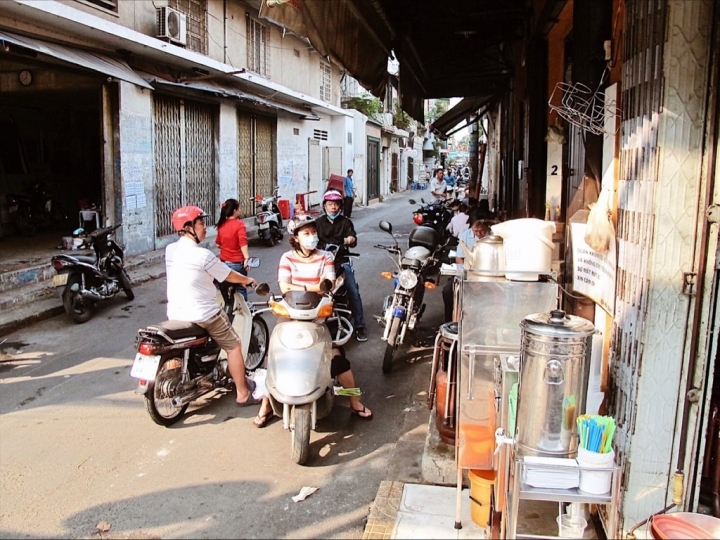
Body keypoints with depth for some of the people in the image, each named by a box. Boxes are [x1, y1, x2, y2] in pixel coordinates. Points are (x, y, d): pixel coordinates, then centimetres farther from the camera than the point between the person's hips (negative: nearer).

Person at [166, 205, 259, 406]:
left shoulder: (170, 250, 3)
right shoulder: (202, 255, -18)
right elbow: (229, 275, -6)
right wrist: (247, 280, 14)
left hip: (174, 313, 7)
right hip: (202, 314, -7)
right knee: (233, 346, 9)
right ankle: (243, 394, 13)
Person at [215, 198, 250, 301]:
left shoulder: (221, 224, 4)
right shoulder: (239, 224, -14)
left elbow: (218, 244, 14)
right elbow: (243, 242, -25)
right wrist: (246, 258, -31)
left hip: (224, 262, 5)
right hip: (237, 263, -5)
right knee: (241, 289, 5)